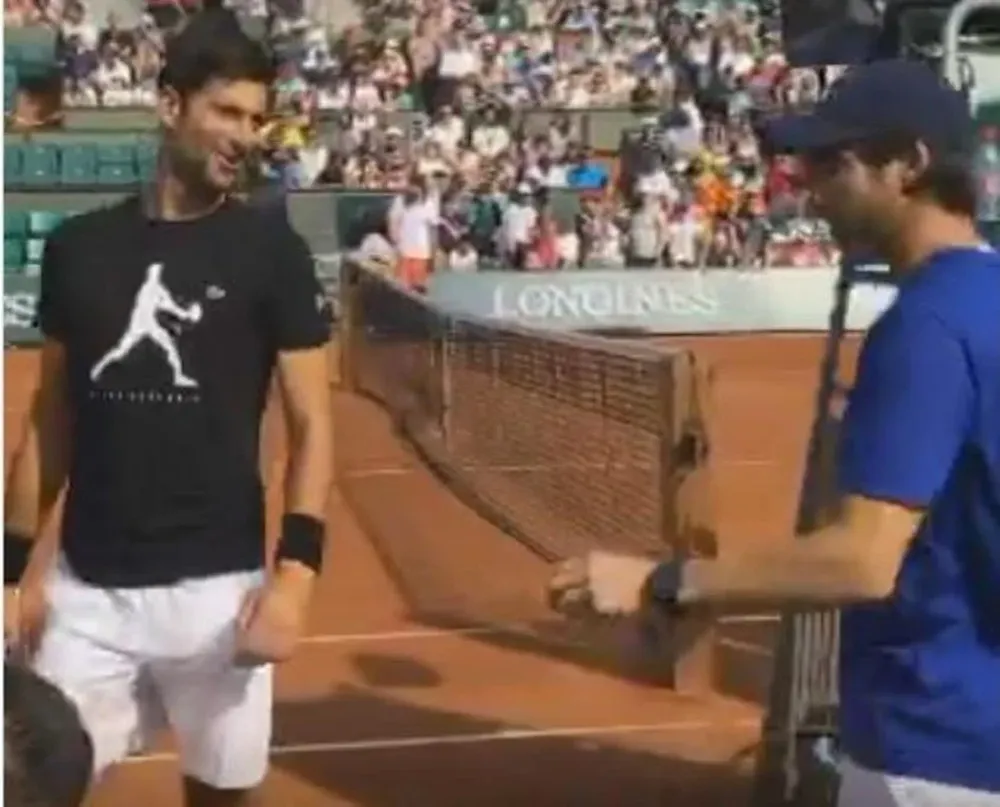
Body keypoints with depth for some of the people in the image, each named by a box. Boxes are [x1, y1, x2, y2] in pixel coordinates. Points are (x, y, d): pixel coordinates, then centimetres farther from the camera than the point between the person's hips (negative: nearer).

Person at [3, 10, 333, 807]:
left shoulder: (271, 250, -2)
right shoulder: (78, 247, 6)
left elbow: (312, 424, -4)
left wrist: (297, 568, -15)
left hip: (216, 587, -2)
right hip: (86, 588, 3)